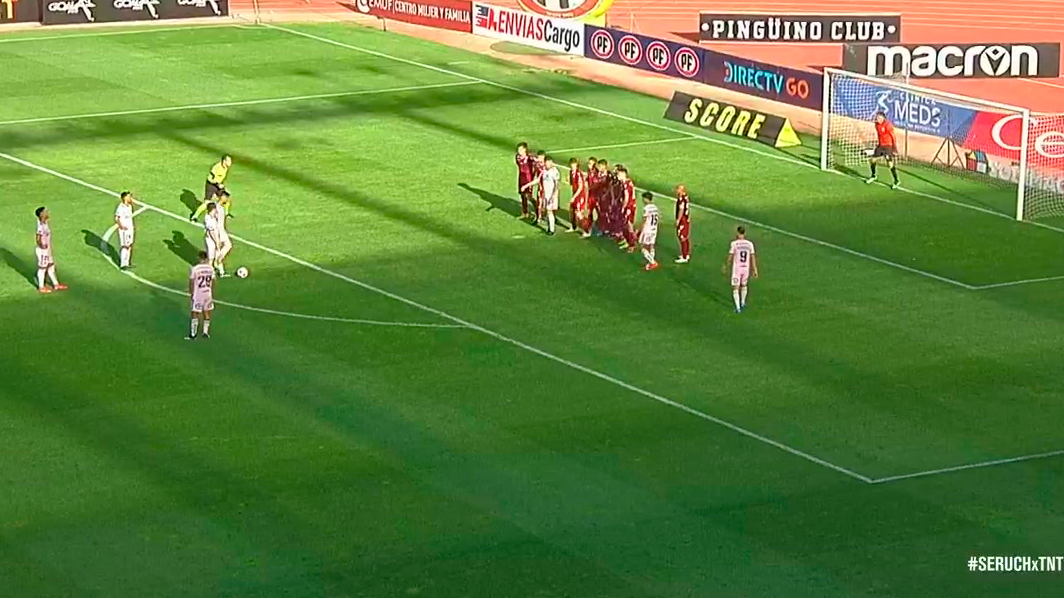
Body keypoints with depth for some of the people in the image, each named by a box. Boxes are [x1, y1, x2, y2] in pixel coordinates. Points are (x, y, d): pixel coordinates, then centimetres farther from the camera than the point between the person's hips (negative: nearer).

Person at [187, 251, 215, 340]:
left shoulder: (194, 269, -15)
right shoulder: (211, 269, -4)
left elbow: (191, 283, -10)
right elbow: (212, 282, 4)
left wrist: (191, 293, 5)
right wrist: (212, 294, 16)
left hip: (197, 294, -3)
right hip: (208, 293, 3)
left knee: (195, 313, 4)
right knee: (207, 313, 16)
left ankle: (193, 334, 6)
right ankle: (206, 332, 24)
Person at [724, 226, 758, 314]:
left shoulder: (734, 244, -15)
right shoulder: (750, 244, -5)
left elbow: (730, 257, -10)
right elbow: (753, 258, -3)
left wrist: (725, 267, 5)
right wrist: (755, 270, 5)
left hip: (736, 269, -3)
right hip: (746, 268, 3)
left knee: (735, 288, 6)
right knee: (743, 285, 26)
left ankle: (738, 308, -3)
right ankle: (742, 303, 41)